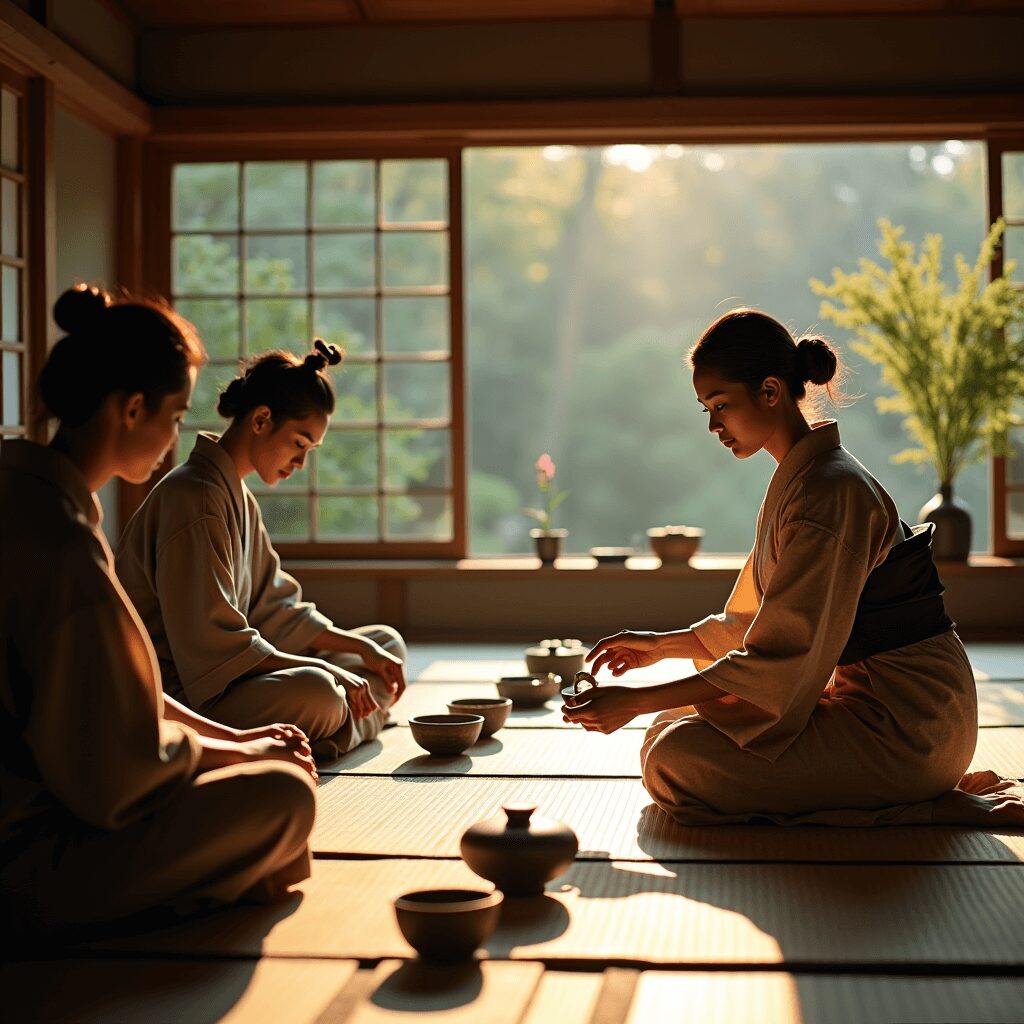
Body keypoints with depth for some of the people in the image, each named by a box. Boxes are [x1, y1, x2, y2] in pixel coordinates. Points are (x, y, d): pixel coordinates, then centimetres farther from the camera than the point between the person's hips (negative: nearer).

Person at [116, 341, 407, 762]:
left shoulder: (238, 498, 15)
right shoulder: (195, 497, -18)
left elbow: (275, 610, 16)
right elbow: (212, 644, -24)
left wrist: (362, 649, 4)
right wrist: (327, 671, -21)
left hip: (232, 676, 11)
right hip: (184, 695, -11)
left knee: (387, 643, 12)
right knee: (315, 694, -39)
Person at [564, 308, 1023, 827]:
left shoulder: (829, 492, -20)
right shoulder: (798, 479, 11)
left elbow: (781, 661, -22)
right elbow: (763, 624, 19)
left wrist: (636, 701, -20)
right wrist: (661, 645, 13)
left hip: (905, 727, -10)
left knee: (674, 762, -20)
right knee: (679, 723, 12)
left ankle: (934, 806, -11)